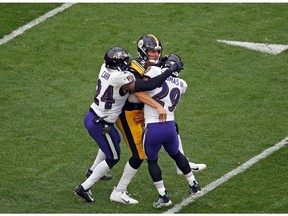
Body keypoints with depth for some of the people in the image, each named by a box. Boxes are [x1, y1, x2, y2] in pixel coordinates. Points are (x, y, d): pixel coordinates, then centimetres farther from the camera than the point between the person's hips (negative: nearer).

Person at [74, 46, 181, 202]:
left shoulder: (105, 68, -5)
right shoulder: (122, 79, -28)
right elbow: (150, 86, -27)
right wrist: (169, 71, -18)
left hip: (91, 117, 8)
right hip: (100, 125, -8)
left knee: (115, 140, 34)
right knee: (113, 158, 11)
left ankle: (94, 171, 50)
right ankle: (84, 188, 10)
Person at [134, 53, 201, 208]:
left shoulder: (155, 72, -8)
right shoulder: (181, 85, 8)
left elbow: (138, 92, -14)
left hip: (153, 128, -4)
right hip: (170, 126, 4)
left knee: (152, 160, 18)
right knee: (176, 155, 30)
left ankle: (163, 197, 16)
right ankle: (193, 185, 40)